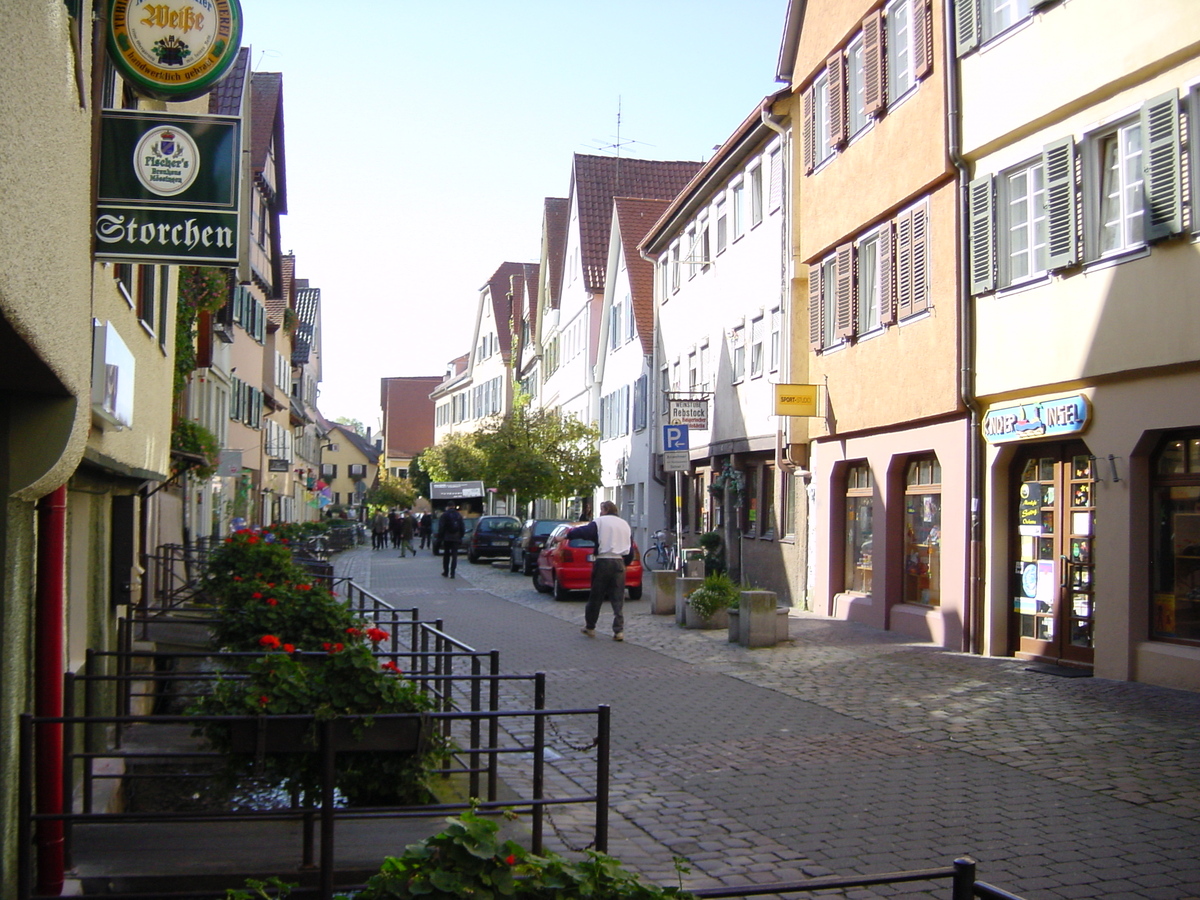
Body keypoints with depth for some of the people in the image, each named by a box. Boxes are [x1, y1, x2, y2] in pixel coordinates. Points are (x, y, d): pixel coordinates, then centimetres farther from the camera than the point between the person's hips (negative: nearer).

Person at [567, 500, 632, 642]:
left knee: (596, 596, 8)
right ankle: (619, 631, -3)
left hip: (603, 562, -4)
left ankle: (590, 627, 19)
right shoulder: (625, 524, 16)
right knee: (618, 599, 4)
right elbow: (630, 545, 17)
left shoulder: (599, 522, -2)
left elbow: (583, 532, -13)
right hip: (619, 562, 4)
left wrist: (566, 536, -6)